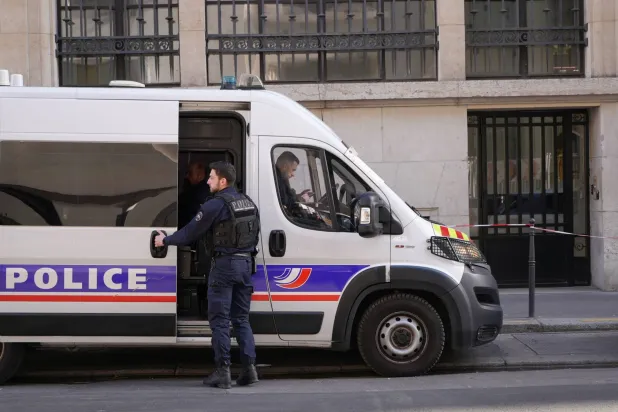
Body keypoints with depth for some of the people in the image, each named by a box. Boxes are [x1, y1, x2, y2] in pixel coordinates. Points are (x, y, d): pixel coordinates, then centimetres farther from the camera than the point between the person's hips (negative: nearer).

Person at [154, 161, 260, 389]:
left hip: (225, 264, -7)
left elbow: (191, 231, -6)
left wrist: (166, 240, 7)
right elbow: (255, 234, 17)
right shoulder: (248, 203, 12)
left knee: (219, 319, -1)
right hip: (245, 263, 7)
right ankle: (249, 367, 4)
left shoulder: (216, 204, -11)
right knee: (241, 318, 12)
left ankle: (222, 371, -3)